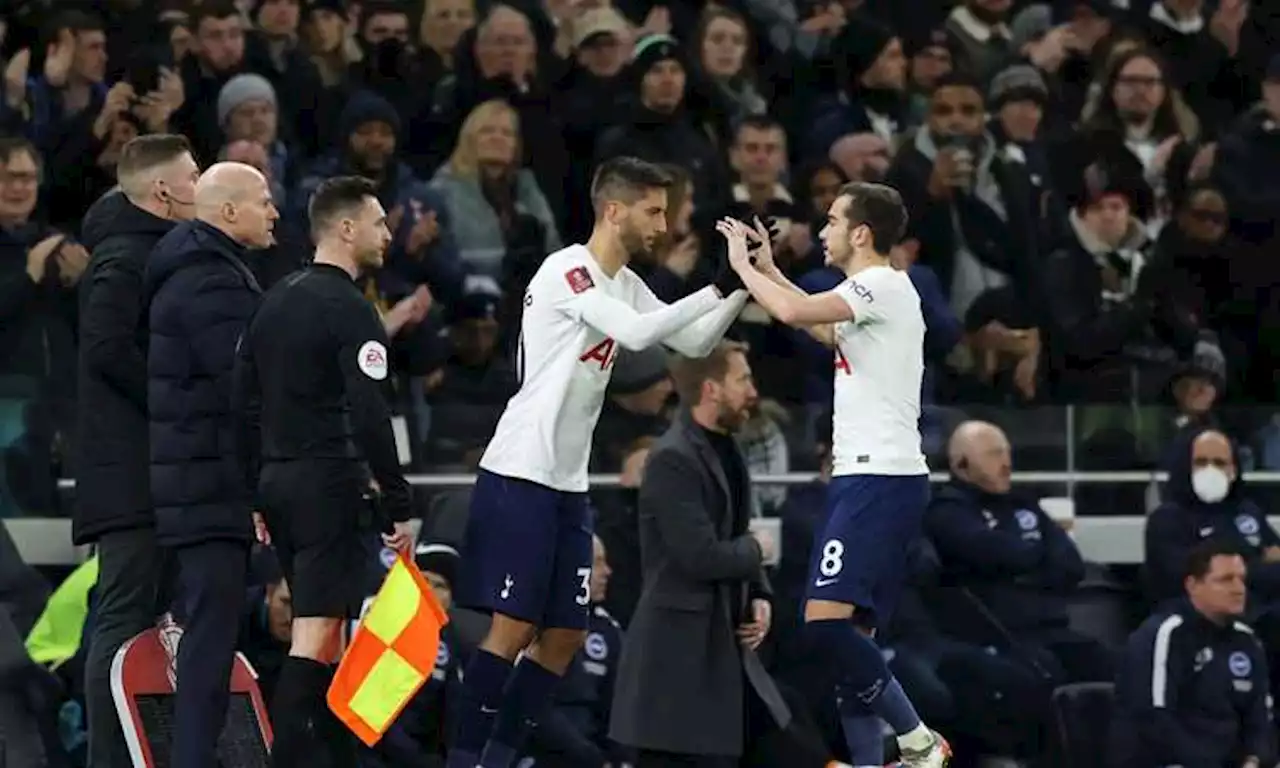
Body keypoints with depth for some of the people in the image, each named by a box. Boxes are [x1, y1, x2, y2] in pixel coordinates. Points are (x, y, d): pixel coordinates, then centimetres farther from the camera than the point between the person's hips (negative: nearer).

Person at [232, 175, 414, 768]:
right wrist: (397, 506, -14)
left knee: (322, 628, 16)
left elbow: (243, 402, 17)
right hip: (331, 486, -9)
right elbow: (370, 418, -18)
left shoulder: (275, 302, 14)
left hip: (280, 485, 9)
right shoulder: (348, 310, -12)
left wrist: (259, 491, 21)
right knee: (316, 634, -12)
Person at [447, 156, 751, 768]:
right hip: (520, 475, -9)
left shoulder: (624, 284, 14)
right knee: (513, 627, -10)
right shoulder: (568, 269, -13)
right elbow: (636, 333, -26)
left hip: (568, 484, 9)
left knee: (564, 635, 7)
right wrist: (720, 287, -23)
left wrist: (745, 283, 5)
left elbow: (694, 343, 19)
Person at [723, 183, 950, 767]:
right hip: (868, 478, 11)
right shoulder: (871, 293, 20)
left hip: (881, 479, -11)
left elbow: (794, 312, -23)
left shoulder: (883, 286, -11)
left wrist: (743, 266, -5)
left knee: (826, 618, -20)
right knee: (846, 633, 8)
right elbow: (825, 329, 42)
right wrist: (769, 269, 37)